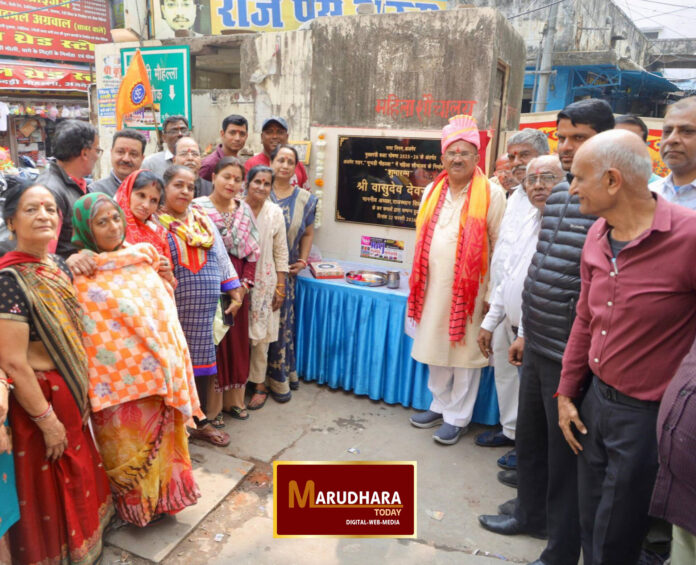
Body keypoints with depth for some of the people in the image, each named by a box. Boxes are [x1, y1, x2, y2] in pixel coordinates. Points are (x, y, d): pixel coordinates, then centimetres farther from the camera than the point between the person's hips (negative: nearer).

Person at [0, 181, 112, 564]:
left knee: (76, 479, 25)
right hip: (38, 401, -8)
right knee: (47, 492, 12)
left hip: (70, 394, 8)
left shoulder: (57, 265, 1)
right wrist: (47, 420, -19)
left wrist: (80, 396, 15)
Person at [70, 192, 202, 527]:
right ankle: (136, 504, 36)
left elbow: (163, 306, 10)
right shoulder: (82, 276, -13)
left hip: (157, 370, 5)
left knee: (159, 438, 20)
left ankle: (160, 496, 41)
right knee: (129, 445, 13)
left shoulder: (140, 259, 4)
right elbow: (86, 335, -13)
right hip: (122, 377, -5)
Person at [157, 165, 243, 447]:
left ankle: (200, 422, 27)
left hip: (204, 308, 4)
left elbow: (220, 255, 12)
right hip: (173, 308, -4)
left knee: (200, 359, 12)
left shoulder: (202, 219, 10)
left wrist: (235, 291, 9)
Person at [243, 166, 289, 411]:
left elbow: (281, 252, 3)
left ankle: (259, 384, 22)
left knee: (259, 335, 6)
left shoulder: (275, 212, 0)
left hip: (263, 282, 1)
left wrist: (280, 286, 0)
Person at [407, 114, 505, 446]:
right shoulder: (432, 192, 10)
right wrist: (419, 282, 14)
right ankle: (440, 405, 34)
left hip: (470, 289, -5)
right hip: (434, 287, 5)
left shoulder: (491, 195, -7)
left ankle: (457, 417, 21)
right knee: (436, 349, 15)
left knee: (464, 353, 5)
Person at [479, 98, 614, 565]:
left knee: (565, 453, 9)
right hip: (538, 347, 8)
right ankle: (530, 513, 46)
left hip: (569, 353, -8)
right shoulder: (558, 194, 9)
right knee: (529, 437, 23)